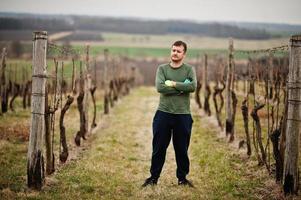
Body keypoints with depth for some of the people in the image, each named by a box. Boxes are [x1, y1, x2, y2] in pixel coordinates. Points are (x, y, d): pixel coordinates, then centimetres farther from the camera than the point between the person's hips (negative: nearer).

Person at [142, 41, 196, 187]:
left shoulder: (189, 69, 3)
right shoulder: (162, 68, 4)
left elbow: (193, 86, -17)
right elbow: (159, 87, -13)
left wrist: (173, 84, -15)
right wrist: (182, 87, -14)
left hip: (183, 115, 0)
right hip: (163, 114, 1)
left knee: (182, 149, 9)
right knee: (159, 148, 7)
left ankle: (182, 178, 22)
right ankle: (154, 177, 18)